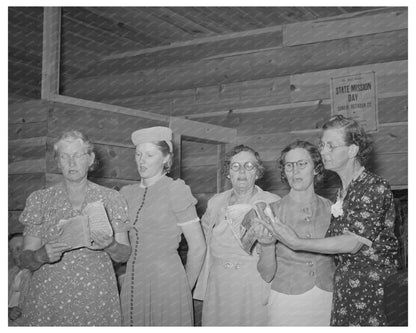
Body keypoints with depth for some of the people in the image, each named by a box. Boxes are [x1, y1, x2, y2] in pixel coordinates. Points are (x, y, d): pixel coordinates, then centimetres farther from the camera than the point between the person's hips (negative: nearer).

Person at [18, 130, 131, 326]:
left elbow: (124, 255, 4)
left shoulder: (111, 199, 2)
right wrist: (41, 256, -21)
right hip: (48, 300, 0)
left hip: (96, 299, 0)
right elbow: (25, 259, 1)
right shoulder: (40, 200, 1)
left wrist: (110, 246, -18)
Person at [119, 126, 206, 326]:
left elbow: (198, 247, -7)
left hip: (167, 281, -5)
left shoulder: (175, 190, -8)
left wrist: (185, 288, 0)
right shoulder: (127, 193, 8)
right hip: (132, 283, 5)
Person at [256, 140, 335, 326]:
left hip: (326, 302, 2)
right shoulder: (273, 211, -7)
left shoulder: (330, 209, -2)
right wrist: (268, 245, -24)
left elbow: (339, 261, 11)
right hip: (286, 302, -2)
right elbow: (266, 275, -9)